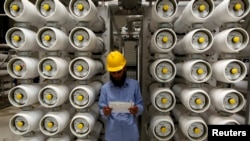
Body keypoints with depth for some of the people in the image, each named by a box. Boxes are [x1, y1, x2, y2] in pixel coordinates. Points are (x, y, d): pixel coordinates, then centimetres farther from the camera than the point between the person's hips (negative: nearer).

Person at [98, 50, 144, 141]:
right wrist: (105, 113, -22)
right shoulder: (105, 88, -3)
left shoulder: (134, 85, -4)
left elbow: (141, 105, 1)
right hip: (113, 134, 0)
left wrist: (137, 110, -21)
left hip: (131, 133, 0)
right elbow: (102, 111, 0)